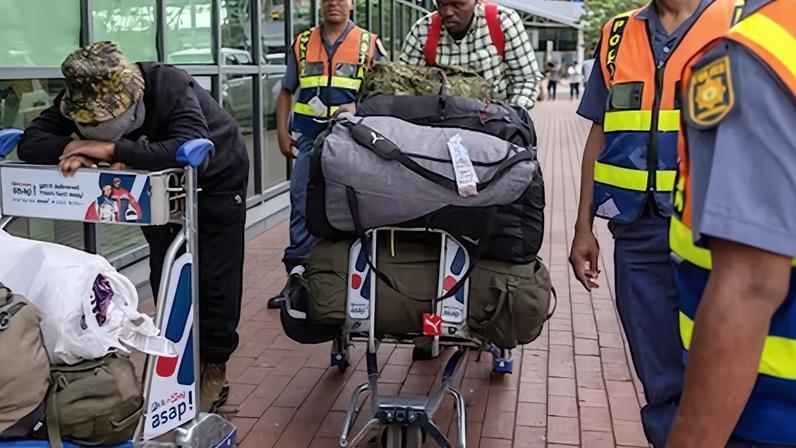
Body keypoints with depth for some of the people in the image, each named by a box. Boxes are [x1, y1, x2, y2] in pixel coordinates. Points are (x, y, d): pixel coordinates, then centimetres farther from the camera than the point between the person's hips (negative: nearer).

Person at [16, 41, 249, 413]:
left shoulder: (171, 87, -39)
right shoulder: (81, 98, -23)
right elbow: (30, 142, -25)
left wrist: (113, 149, -54)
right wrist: (73, 149, -46)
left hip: (215, 178, -5)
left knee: (214, 279, -3)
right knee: (165, 277, 8)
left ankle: (214, 369, 10)